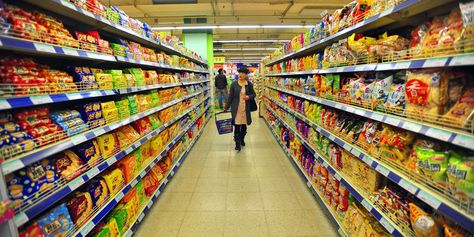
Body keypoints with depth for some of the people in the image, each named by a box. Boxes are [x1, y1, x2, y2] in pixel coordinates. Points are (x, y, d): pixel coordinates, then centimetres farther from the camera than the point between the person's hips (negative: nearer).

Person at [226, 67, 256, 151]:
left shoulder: (249, 84, 0)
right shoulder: (234, 83, -3)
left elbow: (253, 94, 9)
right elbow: (230, 96, -1)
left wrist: (248, 97, -13)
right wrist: (227, 107, -1)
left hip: (245, 108, 2)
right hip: (236, 108, -2)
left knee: (244, 125, 12)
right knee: (237, 125, -3)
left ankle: (242, 139, 37)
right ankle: (237, 143, 9)